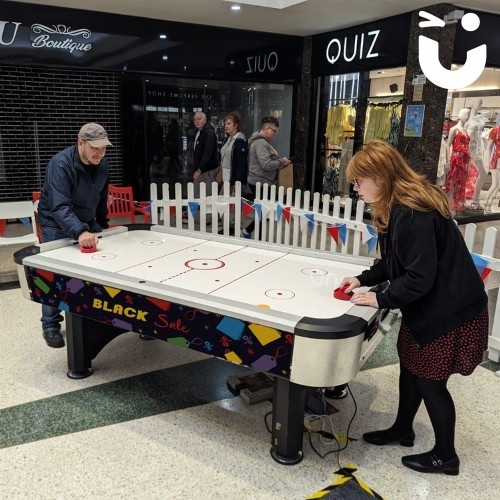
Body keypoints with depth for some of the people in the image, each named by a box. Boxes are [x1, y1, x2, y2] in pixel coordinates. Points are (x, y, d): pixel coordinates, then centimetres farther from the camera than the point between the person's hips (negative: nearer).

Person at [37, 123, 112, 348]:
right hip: (57, 225, -5)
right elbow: (60, 207, -39)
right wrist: (80, 232, -53)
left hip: (87, 223, 6)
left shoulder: (102, 165, -6)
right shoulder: (60, 164, -27)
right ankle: (50, 326, 6)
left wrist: (102, 226, 13)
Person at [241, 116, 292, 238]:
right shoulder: (260, 142, -18)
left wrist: (279, 164, 10)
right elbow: (266, 164, -27)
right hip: (261, 183, -11)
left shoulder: (263, 141, 16)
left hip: (263, 182, 11)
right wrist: (282, 162, -14)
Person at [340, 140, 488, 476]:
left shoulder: (414, 214, -28)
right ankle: (403, 430, 42)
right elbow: (396, 261, 13)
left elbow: (419, 278, -27)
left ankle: (445, 456, 29)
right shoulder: (402, 206, 4)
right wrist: (364, 279, 4)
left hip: (449, 312, -9)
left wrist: (381, 300, -16)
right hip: (427, 307, 9)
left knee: (429, 380, 6)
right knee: (410, 368, 20)